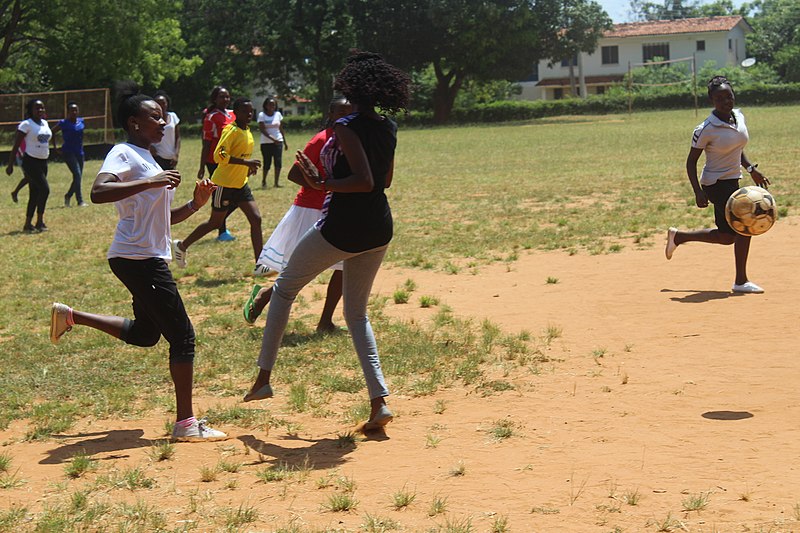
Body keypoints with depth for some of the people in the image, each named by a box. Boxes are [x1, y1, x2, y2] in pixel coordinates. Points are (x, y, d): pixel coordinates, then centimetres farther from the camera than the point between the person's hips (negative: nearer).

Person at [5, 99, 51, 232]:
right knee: (44, 189, -16)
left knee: (35, 193, 8)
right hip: (31, 162, -7)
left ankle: (28, 224, 13)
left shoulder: (45, 123, 10)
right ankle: (39, 221, -8)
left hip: (43, 162, 7)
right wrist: (10, 165, -12)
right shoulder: (26, 125, -11)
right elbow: (16, 145, -11)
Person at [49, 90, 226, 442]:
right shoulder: (124, 154, -10)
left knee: (144, 333, 23)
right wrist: (150, 183, -33)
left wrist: (195, 204, 6)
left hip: (151, 259, 10)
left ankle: (71, 316, 34)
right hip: (138, 258, -10)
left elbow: (164, 217, 23)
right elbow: (98, 192, -29)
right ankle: (186, 424, -5)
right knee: (182, 335, -9)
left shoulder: (147, 160, 18)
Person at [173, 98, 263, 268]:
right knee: (215, 223, 5)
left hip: (241, 184, 8)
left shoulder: (247, 132, 10)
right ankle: (182, 245, 27)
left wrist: (249, 167, 8)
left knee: (256, 219, -4)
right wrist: (246, 162, -31)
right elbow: (219, 155, -27)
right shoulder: (231, 131, -16)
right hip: (224, 184, -8)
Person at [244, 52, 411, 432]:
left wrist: (324, 183, -19)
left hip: (342, 226, -7)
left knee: (284, 289, 16)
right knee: (357, 313, 17)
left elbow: (365, 181, -25)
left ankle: (264, 378, 20)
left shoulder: (347, 127, -16)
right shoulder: (388, 129, 6)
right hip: (379, 230, 7)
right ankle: (379, 401, 3)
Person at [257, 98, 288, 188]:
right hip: (266, 142, -3)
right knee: (267, 163, -1)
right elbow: (262, 129, -12)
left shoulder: (278, 114, 8)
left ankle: (276, 183, -4)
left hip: (278, 142, 3)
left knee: (278, 162, -8)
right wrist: (272, 138, -22)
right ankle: (263, 181, 22)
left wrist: (285, 142, 14)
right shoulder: (262, 115, -4)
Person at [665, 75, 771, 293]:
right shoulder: (706, 129, -18)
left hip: (732, 181, 8)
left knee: (728, 236, 12)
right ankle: (741, 281, -3)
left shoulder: (739, 116, 4)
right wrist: (698, 192, -20)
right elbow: (691, 161, -13)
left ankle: (678, 236, 29)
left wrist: (751, 170, 13)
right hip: (716, 184, -8)